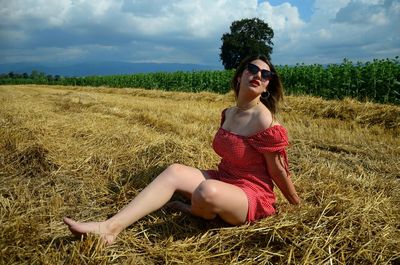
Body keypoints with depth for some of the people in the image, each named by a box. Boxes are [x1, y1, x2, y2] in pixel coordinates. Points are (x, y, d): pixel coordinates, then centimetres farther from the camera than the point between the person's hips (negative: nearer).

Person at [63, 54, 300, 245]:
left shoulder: (265, 122, -21)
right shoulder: (228, 114, 3)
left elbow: (279, 171, -10)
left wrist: (296, 205, 0)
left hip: (253, 195, -7)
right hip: (223, 180, 7)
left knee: (207, 192, -38)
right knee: (174, 171, -14)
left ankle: (194, 210, 2)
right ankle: (111, 227, -21)